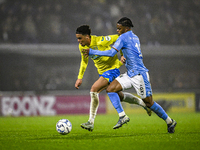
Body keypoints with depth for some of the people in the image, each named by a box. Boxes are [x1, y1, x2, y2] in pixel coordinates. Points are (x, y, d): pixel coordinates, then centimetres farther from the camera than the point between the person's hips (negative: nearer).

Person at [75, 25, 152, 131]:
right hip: (102, 71, 8)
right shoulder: (82, 47, -3)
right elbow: (84, 61, 16)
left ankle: (91, 122, -19)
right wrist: (80, 77, 12)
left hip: (112, 69, -8)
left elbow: (118, 38, -14)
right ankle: (143, 103, 38)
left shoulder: (100, 41, -25)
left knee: (94, 90, -22)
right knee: (119, 96, 17)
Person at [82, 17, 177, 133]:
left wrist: (92, 52, -16)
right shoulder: (135, 37, 14)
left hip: (139, 75, -10)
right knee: (110, 89, -4)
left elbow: (111, 53, -20)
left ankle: (170, 122, 12)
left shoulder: (123, 37, -12)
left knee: (149, 103, -3)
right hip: (130, 74, 10)